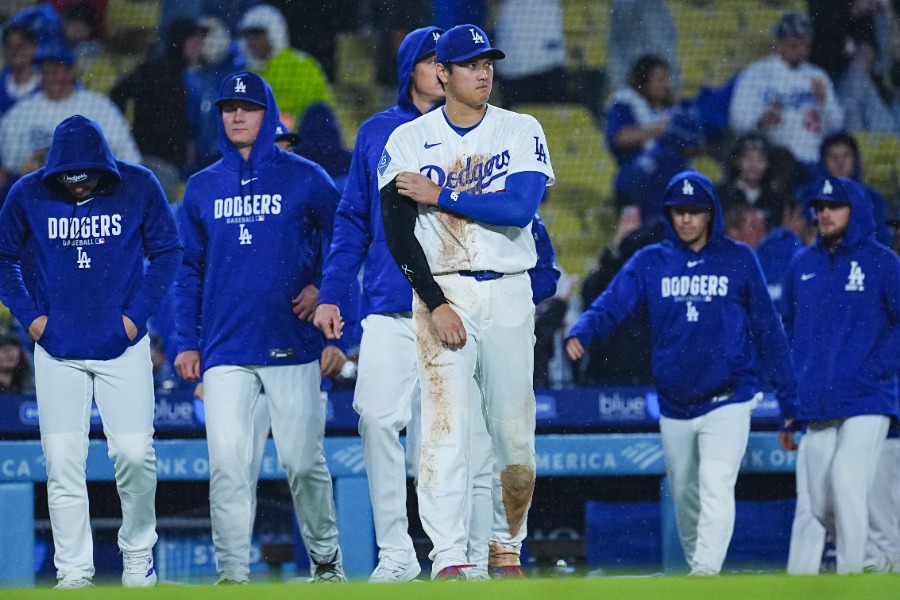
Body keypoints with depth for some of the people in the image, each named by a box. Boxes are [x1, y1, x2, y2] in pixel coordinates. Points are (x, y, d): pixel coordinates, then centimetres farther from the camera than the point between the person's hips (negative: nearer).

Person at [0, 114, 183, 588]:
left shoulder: (138, 187, -5)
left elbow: (168, 252, 4)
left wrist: (137, 314, -3)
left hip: (123, 346, -1)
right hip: (57, 350, 1)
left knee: (134, 453, -7)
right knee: (62, 460, -3)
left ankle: (138, 553, 14)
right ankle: (73, 570, 2)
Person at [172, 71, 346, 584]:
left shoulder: (306, 179, 3)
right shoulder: (203, 187, 12)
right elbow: (190, 271, 16)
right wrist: (186, 343, 7)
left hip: (293, 347, -2)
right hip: (225, 349, 2)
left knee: (304, 461, -1)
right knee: (227, 464, -7)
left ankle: (326, 558, 16)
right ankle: (233, 572, -4)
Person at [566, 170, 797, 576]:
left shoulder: (738, 260, 0)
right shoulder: (650, 262, 5)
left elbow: (767, 329, 3)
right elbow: (612, 304, -9)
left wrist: (789, 400, 1)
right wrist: (582, 332, -32)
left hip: (727, 401, -3)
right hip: (674, 405, 3)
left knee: (715, 486, -19)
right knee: (685, 497, 13)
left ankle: (706, 572, -27)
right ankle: (696, 569, 28)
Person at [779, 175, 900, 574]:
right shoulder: (803, 264, 14)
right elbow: (787, 332, 18)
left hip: (866, 402, -5)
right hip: (816, 407, 5)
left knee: (846, 485, -19)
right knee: (819, 505, 3)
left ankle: (852, 572, -16)